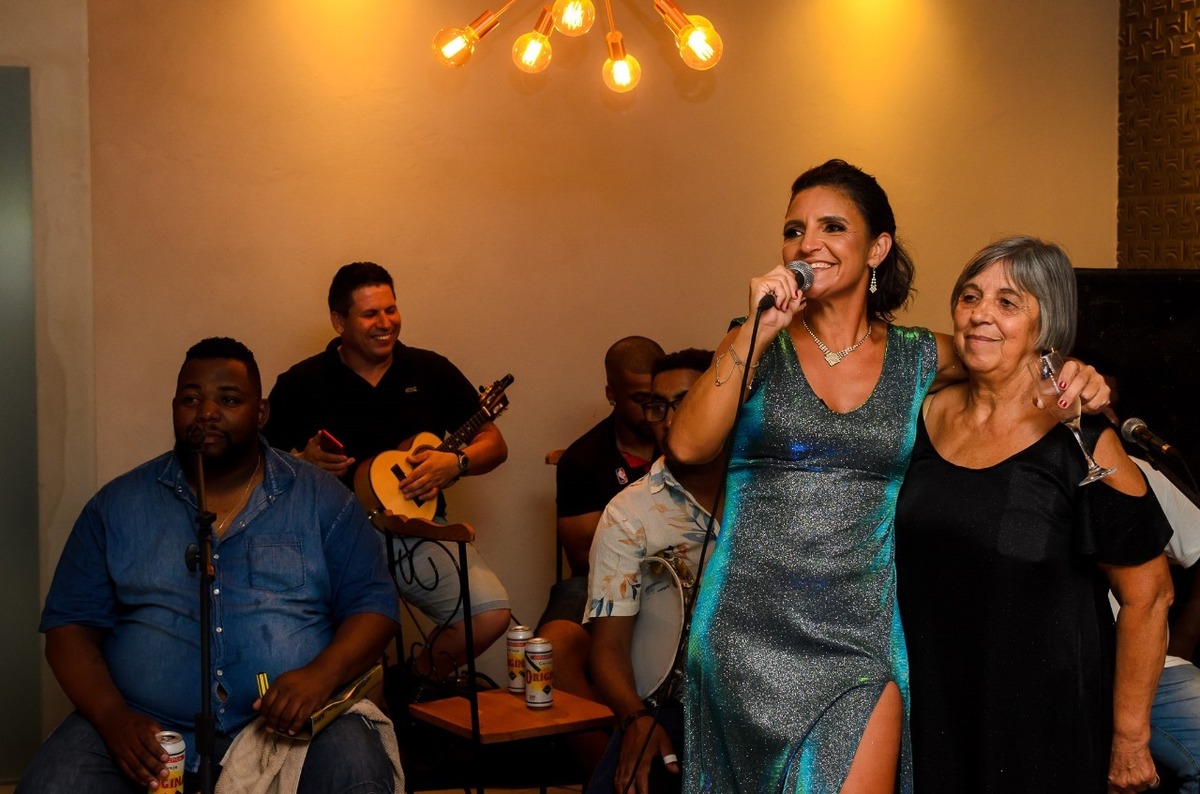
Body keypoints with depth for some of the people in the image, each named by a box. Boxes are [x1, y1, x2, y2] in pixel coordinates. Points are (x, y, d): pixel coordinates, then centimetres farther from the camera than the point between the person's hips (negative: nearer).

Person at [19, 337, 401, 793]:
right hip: (148, 733, 2)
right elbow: (70, 624, 7)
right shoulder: (118, 506, 10)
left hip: (292, 724, -1)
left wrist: (322, 673, -16)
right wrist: (112, 716, -11)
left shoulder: (323, 500, 7)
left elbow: (374, 606, 5)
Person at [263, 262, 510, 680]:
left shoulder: (431, 371, 10)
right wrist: (303, 463, -14)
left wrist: (455, 463, -9)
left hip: (418, 532, 3)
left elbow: (494, 444, 12)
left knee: (491, 613, -20)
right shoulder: (300, 384, 5)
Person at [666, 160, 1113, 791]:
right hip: (750, 636, 0)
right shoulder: (757, 346, 2)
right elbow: (688, 446, -11)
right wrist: (757, 333, -17)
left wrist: (1080, 383, -1)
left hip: (863, 640, 0)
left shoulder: (922, 358, 5)